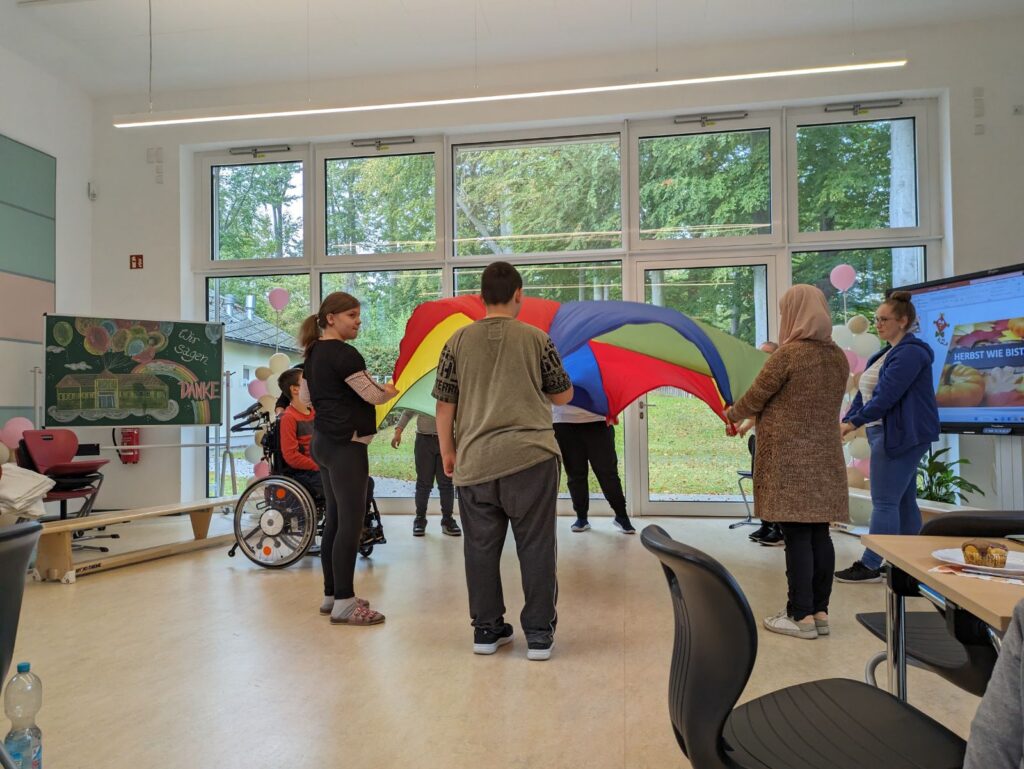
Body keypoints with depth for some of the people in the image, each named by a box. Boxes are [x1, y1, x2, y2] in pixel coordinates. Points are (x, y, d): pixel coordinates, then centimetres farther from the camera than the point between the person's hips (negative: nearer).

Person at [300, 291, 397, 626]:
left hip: (323, 441, 10)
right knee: (350, 523, -6)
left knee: (334, 520, 13)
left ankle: (331, 594, 20)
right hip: (346, 444, -10)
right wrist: (396, 388, 7)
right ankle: (343, 602, -2)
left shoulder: (314, 354, 13)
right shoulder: (343, 354, -15)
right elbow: (374, 395, -13)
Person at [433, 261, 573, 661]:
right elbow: (563, 396, 10)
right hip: (530, 456, -2)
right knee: (536, 546, 7)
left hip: (474, 460, 2)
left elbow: (444, 403, 4)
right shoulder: (536, 339, 1)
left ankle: (486, 629, 21)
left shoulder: (458, 341, 4)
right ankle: (539, 632, 12)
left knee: (481, 546, 11)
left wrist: (447, 451, 15)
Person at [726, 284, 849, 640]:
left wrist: (732, 414, 15)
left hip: (788, 458, -7)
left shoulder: (787, 354, -13)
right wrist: (757, 419, 27)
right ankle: (820, 612, 17)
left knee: (796, 535, -3)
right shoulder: (838, 357, 9)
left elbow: (755, 398, -6)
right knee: (819, 533, 10)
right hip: (825, 458, 7)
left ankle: (801, 616, 3)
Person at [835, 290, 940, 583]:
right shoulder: (887, 353, 16)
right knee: (903, 500, 14)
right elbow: (864, 392, 14)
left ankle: (871, 565, 0)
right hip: (894, 435, 10)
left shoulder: (910, 353, -14)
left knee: (884, 502, -6)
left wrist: (855, 422, -20)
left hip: (901, 435, -10)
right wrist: (846, 421, 4)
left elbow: (886, 396, -23)